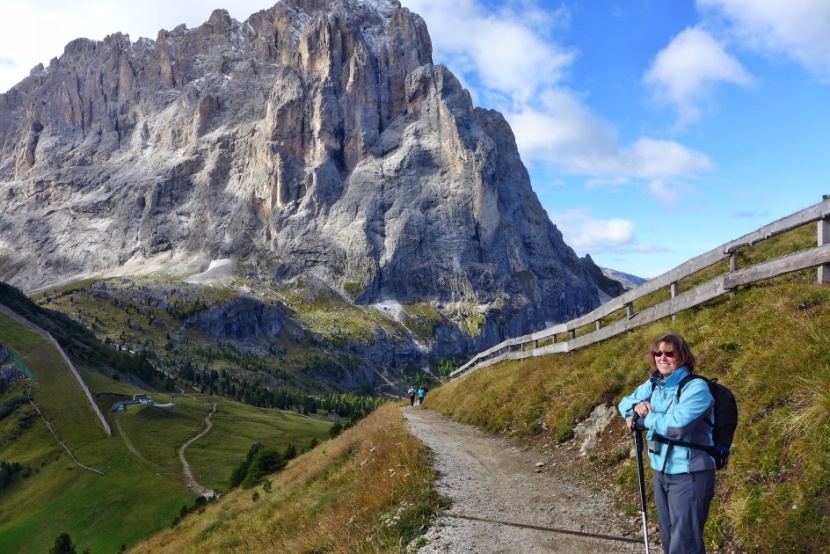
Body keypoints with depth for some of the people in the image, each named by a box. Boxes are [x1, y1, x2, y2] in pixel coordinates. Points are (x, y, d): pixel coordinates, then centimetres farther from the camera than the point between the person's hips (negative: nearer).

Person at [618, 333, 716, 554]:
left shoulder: (696, 387, -16)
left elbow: (677, 424, -29)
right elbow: (624, 404, 17)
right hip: (661, 472, 8)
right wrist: (636, 406, -7)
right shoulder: (653, 385, 5)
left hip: (689, 474, -8)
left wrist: (642, 419, -16)